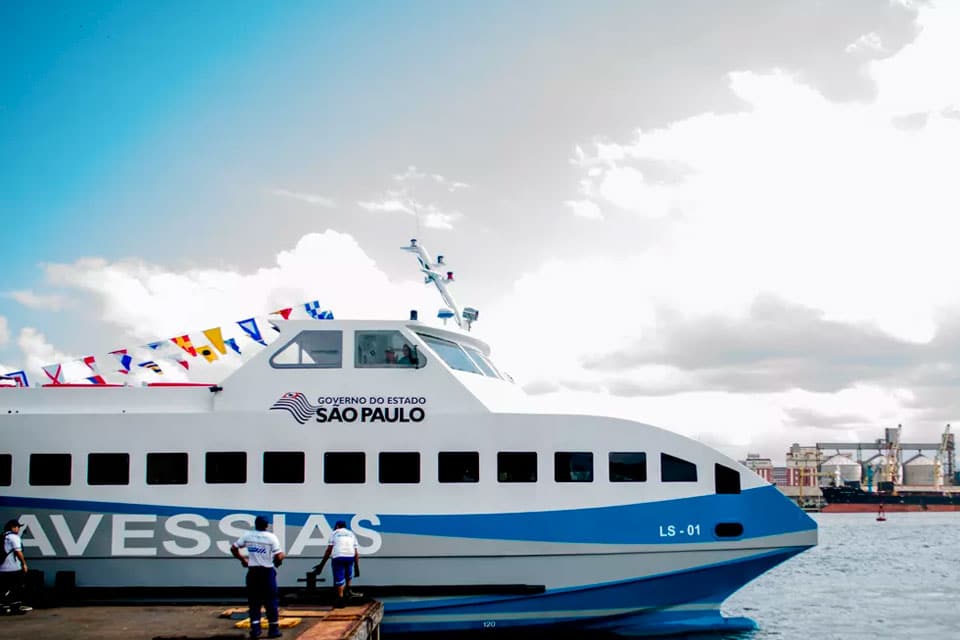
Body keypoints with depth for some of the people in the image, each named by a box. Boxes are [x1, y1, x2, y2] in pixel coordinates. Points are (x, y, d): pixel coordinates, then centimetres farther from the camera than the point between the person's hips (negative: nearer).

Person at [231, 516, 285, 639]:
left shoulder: (247, 536, 0)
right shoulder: (271, 537, -9)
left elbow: (233, 548, 4)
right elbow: (279, 556, -15)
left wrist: (242, 558, 17)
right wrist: (277, 562, 7)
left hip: (252, 571, 3)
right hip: (267, 571, -2)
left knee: (254, 601, 10)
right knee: (270, 600, 6)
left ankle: (255, 629, 5)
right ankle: (273, 629, 8)